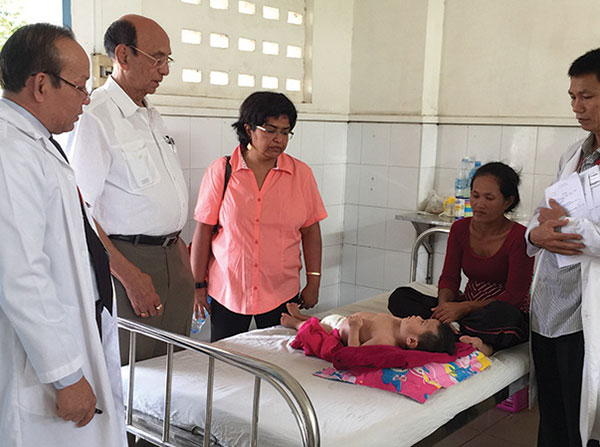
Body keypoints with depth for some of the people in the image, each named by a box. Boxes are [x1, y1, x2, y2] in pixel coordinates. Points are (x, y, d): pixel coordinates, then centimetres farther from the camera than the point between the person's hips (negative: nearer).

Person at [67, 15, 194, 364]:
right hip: (128, 259, -8)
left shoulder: (153, 118, 16)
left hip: (173, 259, 8)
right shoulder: (94, 117, -12)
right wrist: (130, 276, -21)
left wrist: (180, 250, 17)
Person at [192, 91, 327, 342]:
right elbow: (203, 231, -1)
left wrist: (313, 282, 5)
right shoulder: (220, 171, -2)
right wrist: (198, 285, -1)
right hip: (226, 291, -1)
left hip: (282, 293, 1)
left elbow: (310, 230, 7)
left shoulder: (301, 174, 3)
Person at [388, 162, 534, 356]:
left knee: (501, 313, -43)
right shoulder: (461, 228, 3)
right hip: (468, 307, 6)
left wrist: (464, 308, -27)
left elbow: (513, 296, -17)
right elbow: (449, 277, 2)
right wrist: (444, 306, -21)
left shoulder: (519, 237, -14)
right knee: (399, 297, -15)